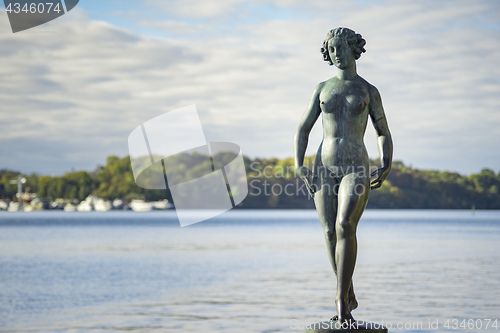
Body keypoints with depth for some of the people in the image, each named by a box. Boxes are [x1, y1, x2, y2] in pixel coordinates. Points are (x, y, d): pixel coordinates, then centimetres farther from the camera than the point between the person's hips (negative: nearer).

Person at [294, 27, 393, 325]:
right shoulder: (323, 89, 15)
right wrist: (299, 165, -1)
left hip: (356, 171, -3)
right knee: (331, 233, -1)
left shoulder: (369, 91, 9)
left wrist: (387, 165, -2)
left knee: (345, 226, -24)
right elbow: (303, 129, 15)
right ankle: (349, 298, 17)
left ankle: (341, 298, -22)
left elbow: (384, 133, 16)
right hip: (323, 170, 3)